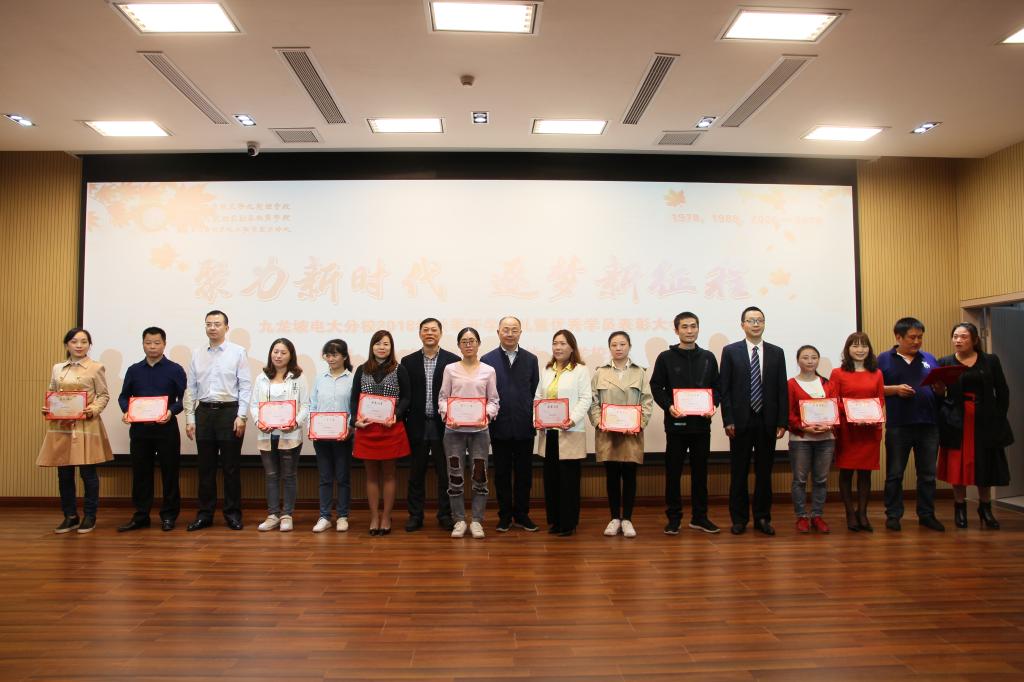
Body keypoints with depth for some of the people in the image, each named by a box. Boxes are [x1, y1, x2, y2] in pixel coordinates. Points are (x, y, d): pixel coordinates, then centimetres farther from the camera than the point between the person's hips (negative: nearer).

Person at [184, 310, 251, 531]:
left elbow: (245, 386, -5)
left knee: (231, 467, 3)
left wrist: (241, 416, -12)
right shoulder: (197, 355, 9)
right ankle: (205, 513, 19)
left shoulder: (238, 352, -2)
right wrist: (189, 419, 4)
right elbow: (191, 389, 9)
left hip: (229, 411, -3)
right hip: (204, 412, 3)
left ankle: (233, 513, 13)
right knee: (205, 467, 9)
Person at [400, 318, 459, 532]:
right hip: (417, 426, 1)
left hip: (443, 425, -1)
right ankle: (415, 515, 19)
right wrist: (403, 422, 0)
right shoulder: (408, 361, 5)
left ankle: (445, 515, 19)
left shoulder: (453, 360, 0)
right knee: (416, 473, 9)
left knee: (445, 473, 7)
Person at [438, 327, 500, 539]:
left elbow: (493, 400, 5)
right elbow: (442, 397, 5)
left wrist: (487, 414, -14)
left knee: (480, 476, 2)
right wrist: (448, 414, -12)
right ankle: (459, 520, 17)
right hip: (454, 430, 0)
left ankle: (477, 521, 14)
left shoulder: (488, 371, 5)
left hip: (479, 429, 0)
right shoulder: (450, 369, 5)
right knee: (455, 476, 4)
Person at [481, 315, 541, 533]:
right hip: (499, 427, -1)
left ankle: (521, 515, 22)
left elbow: (536, 392, 5)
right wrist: (486, 417, -5)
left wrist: (535, 420, -1)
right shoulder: (487, 360, 2)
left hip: (524, 427, 1)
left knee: (524, 473, 8)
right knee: (502, 474, 8)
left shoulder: (531, 359, 6)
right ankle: (505, 516, 20)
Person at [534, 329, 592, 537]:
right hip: (548, 432, 5)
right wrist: (536, 419, -2)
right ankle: (554, 520, 21)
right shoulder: (546, 371, 15)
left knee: (569, 478, -1)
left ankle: (568, 523, 10)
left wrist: (573, 420, -19)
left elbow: (585, 399, -6)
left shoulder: (580, 370, 1)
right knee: (550, 477, 9)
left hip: (570, 432, -5)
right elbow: (538, 397, 14)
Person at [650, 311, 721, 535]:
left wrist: (712, 405, -7)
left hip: (702, 423, 3)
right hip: (676, 422, -2)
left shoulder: (708, 357, 9)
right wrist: (669, 406, -15)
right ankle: (673, 517, 12)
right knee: (673, 472, 3)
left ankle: (699, 516, 21)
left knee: (700, 471, 10)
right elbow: (656, 387, 0)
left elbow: (716, 387, 11)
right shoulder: (666, 357, 1)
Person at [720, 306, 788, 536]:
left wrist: (782, 422, -1)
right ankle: (739, 518, 16)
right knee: (738, 472, 5)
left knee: (764, 472, 9)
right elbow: (724, 389, -2)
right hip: (741, 421, -2)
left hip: (767, 422, 2)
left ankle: (762, 518, 21)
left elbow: (782, 390, 5)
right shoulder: (730, 351, 1)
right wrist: (728, 420, -9)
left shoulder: (776, 352, 7)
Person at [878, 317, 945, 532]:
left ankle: (927, 515, 21)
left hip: (928, 424, 3)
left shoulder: (929, 359, 12)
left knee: (928, 474, 10)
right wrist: (895, 389, -15)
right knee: (895, 474, 5)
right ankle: (893, 515, 14)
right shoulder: (884, 359, 2)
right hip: (898, 425, -3)